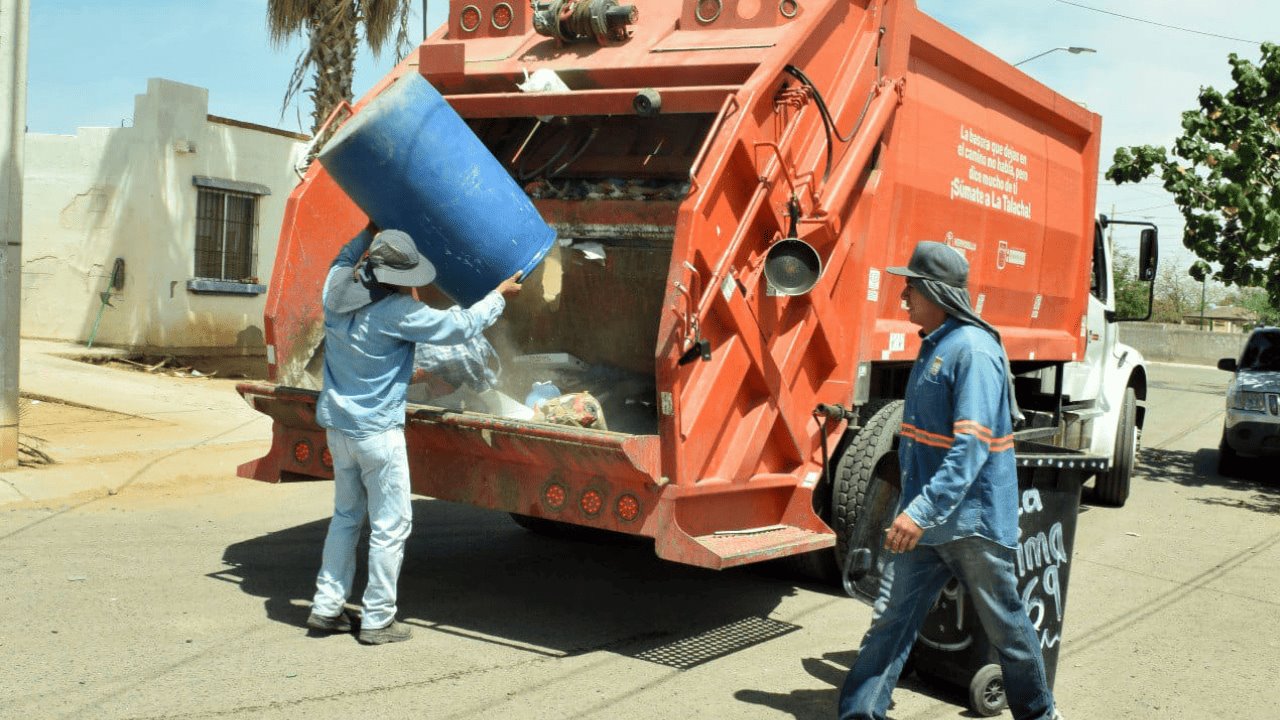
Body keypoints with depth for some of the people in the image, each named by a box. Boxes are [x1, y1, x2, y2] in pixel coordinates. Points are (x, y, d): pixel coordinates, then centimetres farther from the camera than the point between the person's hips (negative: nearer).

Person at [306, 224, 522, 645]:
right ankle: (377, 620, 9)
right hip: (377, 431, -8)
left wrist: (371, 232, 28)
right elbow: (460, 326, -12)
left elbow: (344, 261, 26)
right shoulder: (397, 312, -19)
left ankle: (326, 607, 23)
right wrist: (500, 295, 0)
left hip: (338, 425, 8)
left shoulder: (336, 290, 0)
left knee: (346, 515, 20)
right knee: (390, 525, 3)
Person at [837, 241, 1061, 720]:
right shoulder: (933, 347, 11)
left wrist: (923, 510, -33)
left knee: (1005, 625, 12)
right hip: (925, 519, 8)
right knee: (889, 621, 3)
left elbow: (971, 446, -27)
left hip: (973, 520, -8)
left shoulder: (974, 351, -19)